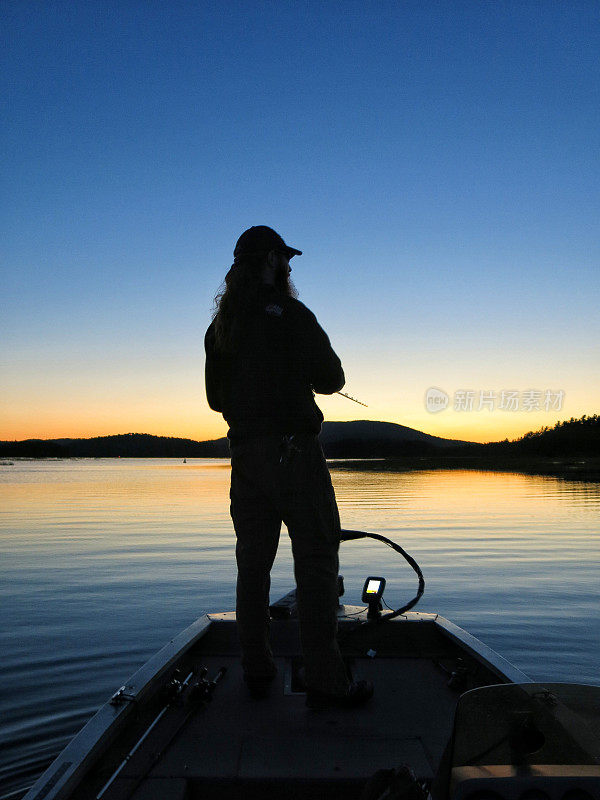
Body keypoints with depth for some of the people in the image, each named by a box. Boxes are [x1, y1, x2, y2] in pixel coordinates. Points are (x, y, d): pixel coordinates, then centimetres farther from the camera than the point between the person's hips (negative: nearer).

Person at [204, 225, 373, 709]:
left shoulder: (220, 327, 11)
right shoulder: (291, 315, -8)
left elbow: (216, 397, 16)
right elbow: (331, 379, -5)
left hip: (245, 455, 7)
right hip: (294, 451, -6)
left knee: (253, 562, 12)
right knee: (316, 560, -3)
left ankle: (257, 670, 21)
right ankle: (325, 680, -2)